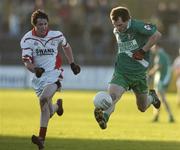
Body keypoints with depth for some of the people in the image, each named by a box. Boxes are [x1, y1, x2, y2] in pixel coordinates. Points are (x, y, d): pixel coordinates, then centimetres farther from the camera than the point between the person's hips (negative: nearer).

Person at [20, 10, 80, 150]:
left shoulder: (56, 35, -4)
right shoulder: (27, 39, -8)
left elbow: (66, 46, 19)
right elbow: (26, 61, -13)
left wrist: (72, 63, 20)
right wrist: (35, 69, -33)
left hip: (54, 74, -2)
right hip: (38, 76, 2)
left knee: (44, 99, -28)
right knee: (48, 111, 5)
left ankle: (42, 138, -30)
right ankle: (57, 105, 47)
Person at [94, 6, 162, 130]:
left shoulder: (137, 26, -18)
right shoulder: (116, 31, 3)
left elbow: (157, 35, -18)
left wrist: (142, 51, -19)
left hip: (138, 73, -3)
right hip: (121, 72, 3)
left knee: (142, 108, 15)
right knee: (112, 96, -27)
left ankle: (152, 97, 47)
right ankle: (104, 116, -48)